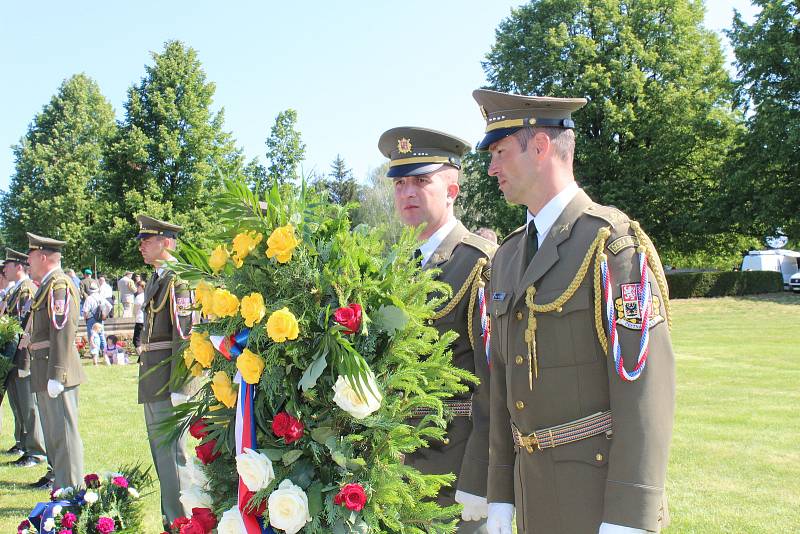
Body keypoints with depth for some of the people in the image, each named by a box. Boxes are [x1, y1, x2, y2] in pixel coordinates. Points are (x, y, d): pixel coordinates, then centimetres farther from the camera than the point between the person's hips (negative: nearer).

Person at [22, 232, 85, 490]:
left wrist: (55, 375, -24)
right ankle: (60, 484, 28)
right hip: (44, 370, 11)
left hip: (56, 370, -11)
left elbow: (62, 331, -21)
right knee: (53, 434, 17)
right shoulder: (47, 285, 18)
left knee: (64, 433, -6)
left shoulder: (59, 284, -14)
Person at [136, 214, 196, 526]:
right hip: (152, 382, 10)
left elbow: (184, 335, -20)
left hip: (168, 381, -10)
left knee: (171, 452, -5)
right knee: (160, 450, 18)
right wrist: (147, 381, 20)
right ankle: (170, 515, 30)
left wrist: (178, 387, -22)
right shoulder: (155, 280, 15)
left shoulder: (177, 281, -15)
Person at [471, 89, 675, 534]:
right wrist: (501, 496, 11)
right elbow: (503, 382, 12)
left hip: (605, 480, -7)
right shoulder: (508, 257, 11)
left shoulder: (614, 242, -12)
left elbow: (647, 384, -17)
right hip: (534, 479, 7)